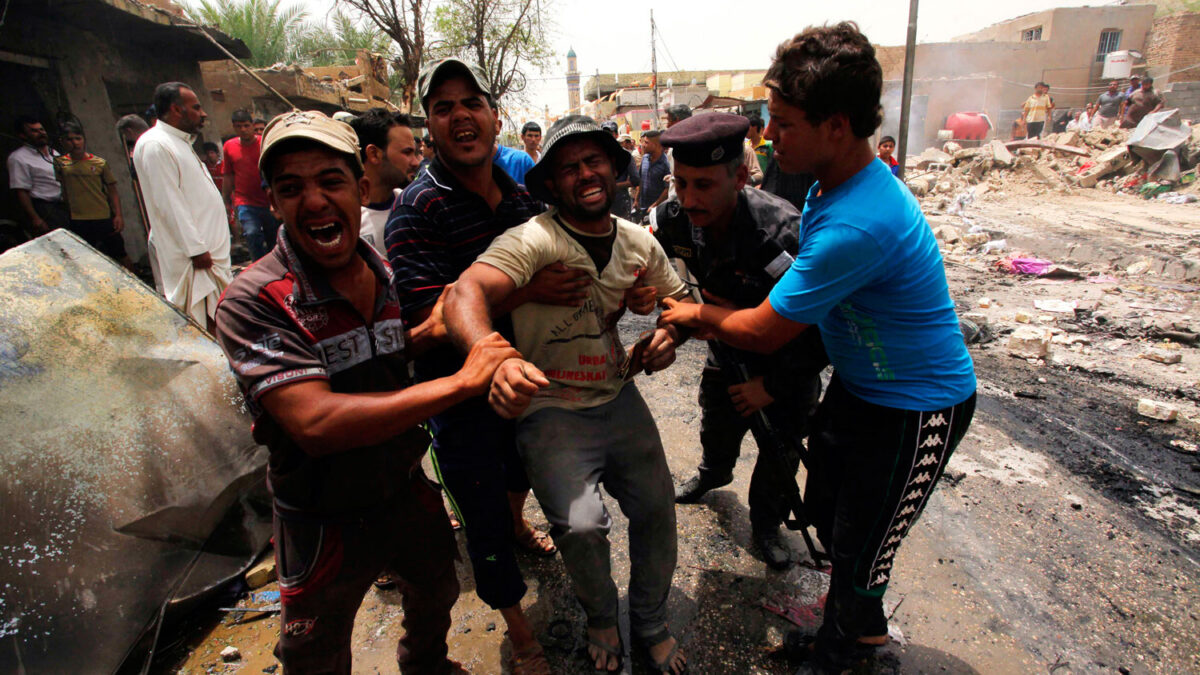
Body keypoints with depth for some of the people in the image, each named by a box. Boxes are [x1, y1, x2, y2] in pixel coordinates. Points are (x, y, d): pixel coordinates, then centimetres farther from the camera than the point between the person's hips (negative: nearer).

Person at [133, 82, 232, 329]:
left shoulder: (180, 142, 20)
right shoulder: (155, 145, -13)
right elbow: (168, 204, -19)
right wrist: (197, 249, -20)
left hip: (205, 249, 10)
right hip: (189, 256, -10)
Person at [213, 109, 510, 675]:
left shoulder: (382, 273, -4)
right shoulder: (253, 302, -25)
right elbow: (315, 423, -36)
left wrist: (433, 332, -9)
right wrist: (459, 381, -38)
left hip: (406, 494, 6)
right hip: (324, 521, -6)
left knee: (437, 593, 29)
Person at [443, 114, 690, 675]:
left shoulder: (638, 241, 3)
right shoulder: (533, 240, -17)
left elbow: (679, 300, 16)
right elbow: (466, 295, -33)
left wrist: (668, 335, -8)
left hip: (619, 400, 6)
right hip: (550, 409, -5)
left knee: (657, 510, 3)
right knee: (582, 525, -20)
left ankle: (651, 622, 36)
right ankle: (601, 618, 18)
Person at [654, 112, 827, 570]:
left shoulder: (785, 233, -40)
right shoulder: (674, 220, -24)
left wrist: (773, 386, -22)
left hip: (789, 360, -4)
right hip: (729, 344, 5)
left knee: (780, 450, 8)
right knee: (717, 425, 23)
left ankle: (766, 526, 36)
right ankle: (714, 473, 58)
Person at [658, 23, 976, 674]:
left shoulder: (857, 224, -36)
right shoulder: (835, 183, -4)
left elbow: (763, 332, -25)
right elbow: (804, 295, 8)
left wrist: (698, 314, -8)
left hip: (917, 409, -9)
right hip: (858, 384, 9)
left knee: (858, 547, 9)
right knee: (823, 509, 21)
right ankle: (861, 619, 49)